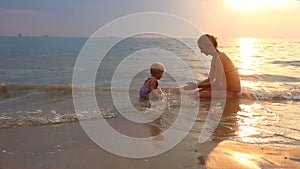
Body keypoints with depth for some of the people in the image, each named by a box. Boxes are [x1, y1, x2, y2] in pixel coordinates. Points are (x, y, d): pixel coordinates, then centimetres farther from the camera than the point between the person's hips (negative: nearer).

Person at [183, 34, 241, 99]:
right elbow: (210, 79, 12)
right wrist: (195, 84, 2)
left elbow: (217, 83, -22)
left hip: (232, 94, -9)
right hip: (227, 89, 9)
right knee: (199, 90, 10)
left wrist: (197, 85, -18)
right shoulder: (216, 57, 9)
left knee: (201, 95, -17)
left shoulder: (219, 57, -20)